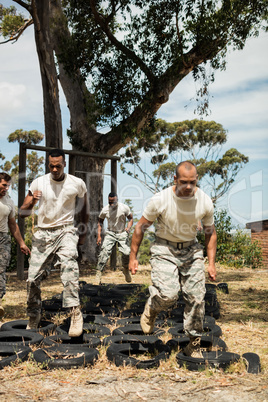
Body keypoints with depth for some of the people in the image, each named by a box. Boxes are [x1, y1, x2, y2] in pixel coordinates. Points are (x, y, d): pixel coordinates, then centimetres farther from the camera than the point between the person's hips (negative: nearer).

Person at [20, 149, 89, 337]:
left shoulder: (77, 184, -2)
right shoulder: (38, 183, -2)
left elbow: (84, 207, 16)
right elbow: (23, 213, -4)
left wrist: (84, 232, 15)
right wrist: (31, 202, -25)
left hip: (66, 231, -2)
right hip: (43, 233, 2)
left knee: (69, 263, -33)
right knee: (33, 278, -1)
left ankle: (75, 312, -36)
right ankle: (34, 316, 23)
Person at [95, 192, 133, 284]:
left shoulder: (124, 208, -11)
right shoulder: (105, 210, -7)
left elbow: (130, 218, 2)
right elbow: (100, 221, 8)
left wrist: (128, 227, -18)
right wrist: (99, 235, 0)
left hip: (122, 233, 0)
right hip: (110, 233, 0)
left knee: (126, 252, -13)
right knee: (104, 251, -19)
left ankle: (126, 269, 17)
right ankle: (98, 273, -15)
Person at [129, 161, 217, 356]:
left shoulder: (205, 201, -10)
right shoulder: (160, 199, -19)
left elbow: (210, 232, 6)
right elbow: (141, 227, -5)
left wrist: (211, 263, 3)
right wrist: (133, 256, -2)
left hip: (191, 249, 3)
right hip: (164, 249, -3)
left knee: (196, 297, -3)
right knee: (168, 294, -22)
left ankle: (194, 342, 16)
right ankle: (151, 309, 14)